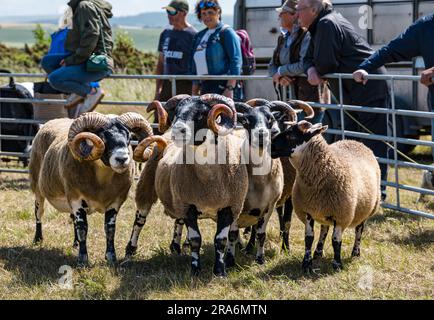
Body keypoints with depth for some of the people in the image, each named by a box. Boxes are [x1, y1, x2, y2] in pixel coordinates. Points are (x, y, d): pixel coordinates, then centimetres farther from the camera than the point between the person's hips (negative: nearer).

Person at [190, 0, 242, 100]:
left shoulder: (226, 32, -3)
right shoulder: (199, 36, 19)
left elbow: (236, 62, -12)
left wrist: (230, 89, -20)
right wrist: (194, 94, 19)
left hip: (223, 88, -7)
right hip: (205, 89, 7)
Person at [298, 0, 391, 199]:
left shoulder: (327, 25, -18)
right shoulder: (319, 27, 14)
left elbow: (325, 64, -23)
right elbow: (309, 58, 13)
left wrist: (316, 71, 0)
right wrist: (311, 70, -10)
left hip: (371, 89, -11)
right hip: (354, 93, 11)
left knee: (375, 143, -8)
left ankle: (377, 192, -8)